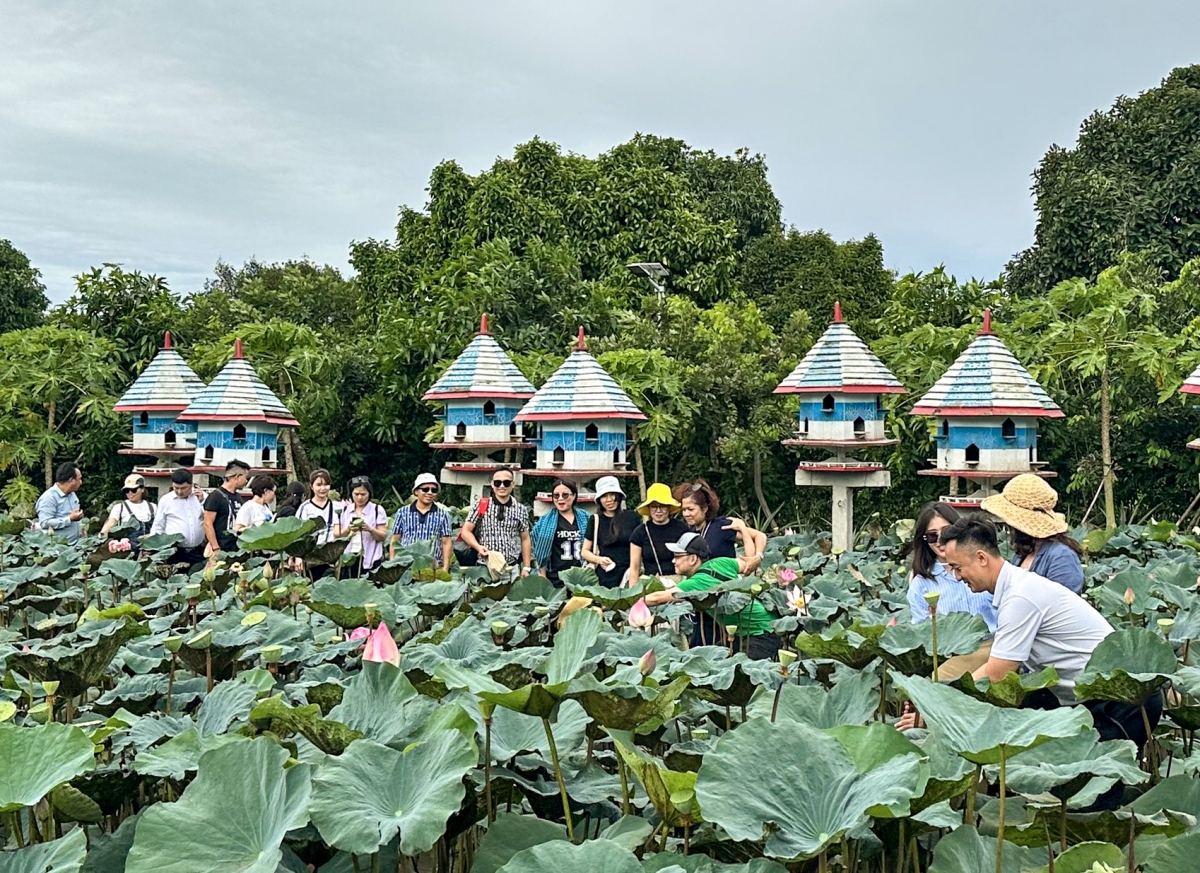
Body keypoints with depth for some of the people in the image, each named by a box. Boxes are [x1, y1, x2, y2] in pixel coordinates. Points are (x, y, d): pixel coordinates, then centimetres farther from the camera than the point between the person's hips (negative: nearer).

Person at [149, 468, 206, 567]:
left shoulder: (201, 496, 6)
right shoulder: (166, 500, 4)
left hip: (198, 552, 1)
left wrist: (202, 501, -6)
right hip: (176, 552, -1)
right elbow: (158, 527, 10)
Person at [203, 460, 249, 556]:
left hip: (237, 549, 7)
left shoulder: (237, 497, 15)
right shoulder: (216, 496, -7)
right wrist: (216, 549, -17)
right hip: (221, 551, -7)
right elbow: (208, 524, -11)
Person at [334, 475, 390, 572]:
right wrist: (348, 530, -15)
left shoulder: (378, 510, 3)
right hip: (348, 558, 2)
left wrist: (370, 529, -20)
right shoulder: (344, 510, 11)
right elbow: (336, 534, 5)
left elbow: (383, 536, -2)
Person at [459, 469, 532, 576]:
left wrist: (526, 568, 7)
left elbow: (525, 540, 12)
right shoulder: (480, 505, 1)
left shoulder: (521, 510, 7)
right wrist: (478, 547, -16)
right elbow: (466, 531, 3)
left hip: (511, 568, 2)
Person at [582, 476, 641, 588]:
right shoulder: (596, 520, 11)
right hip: (604, 578, 1)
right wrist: (599, 559, -4)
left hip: (628, 576, -1)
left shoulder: (632, 517, 6)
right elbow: (585, 551, 15)